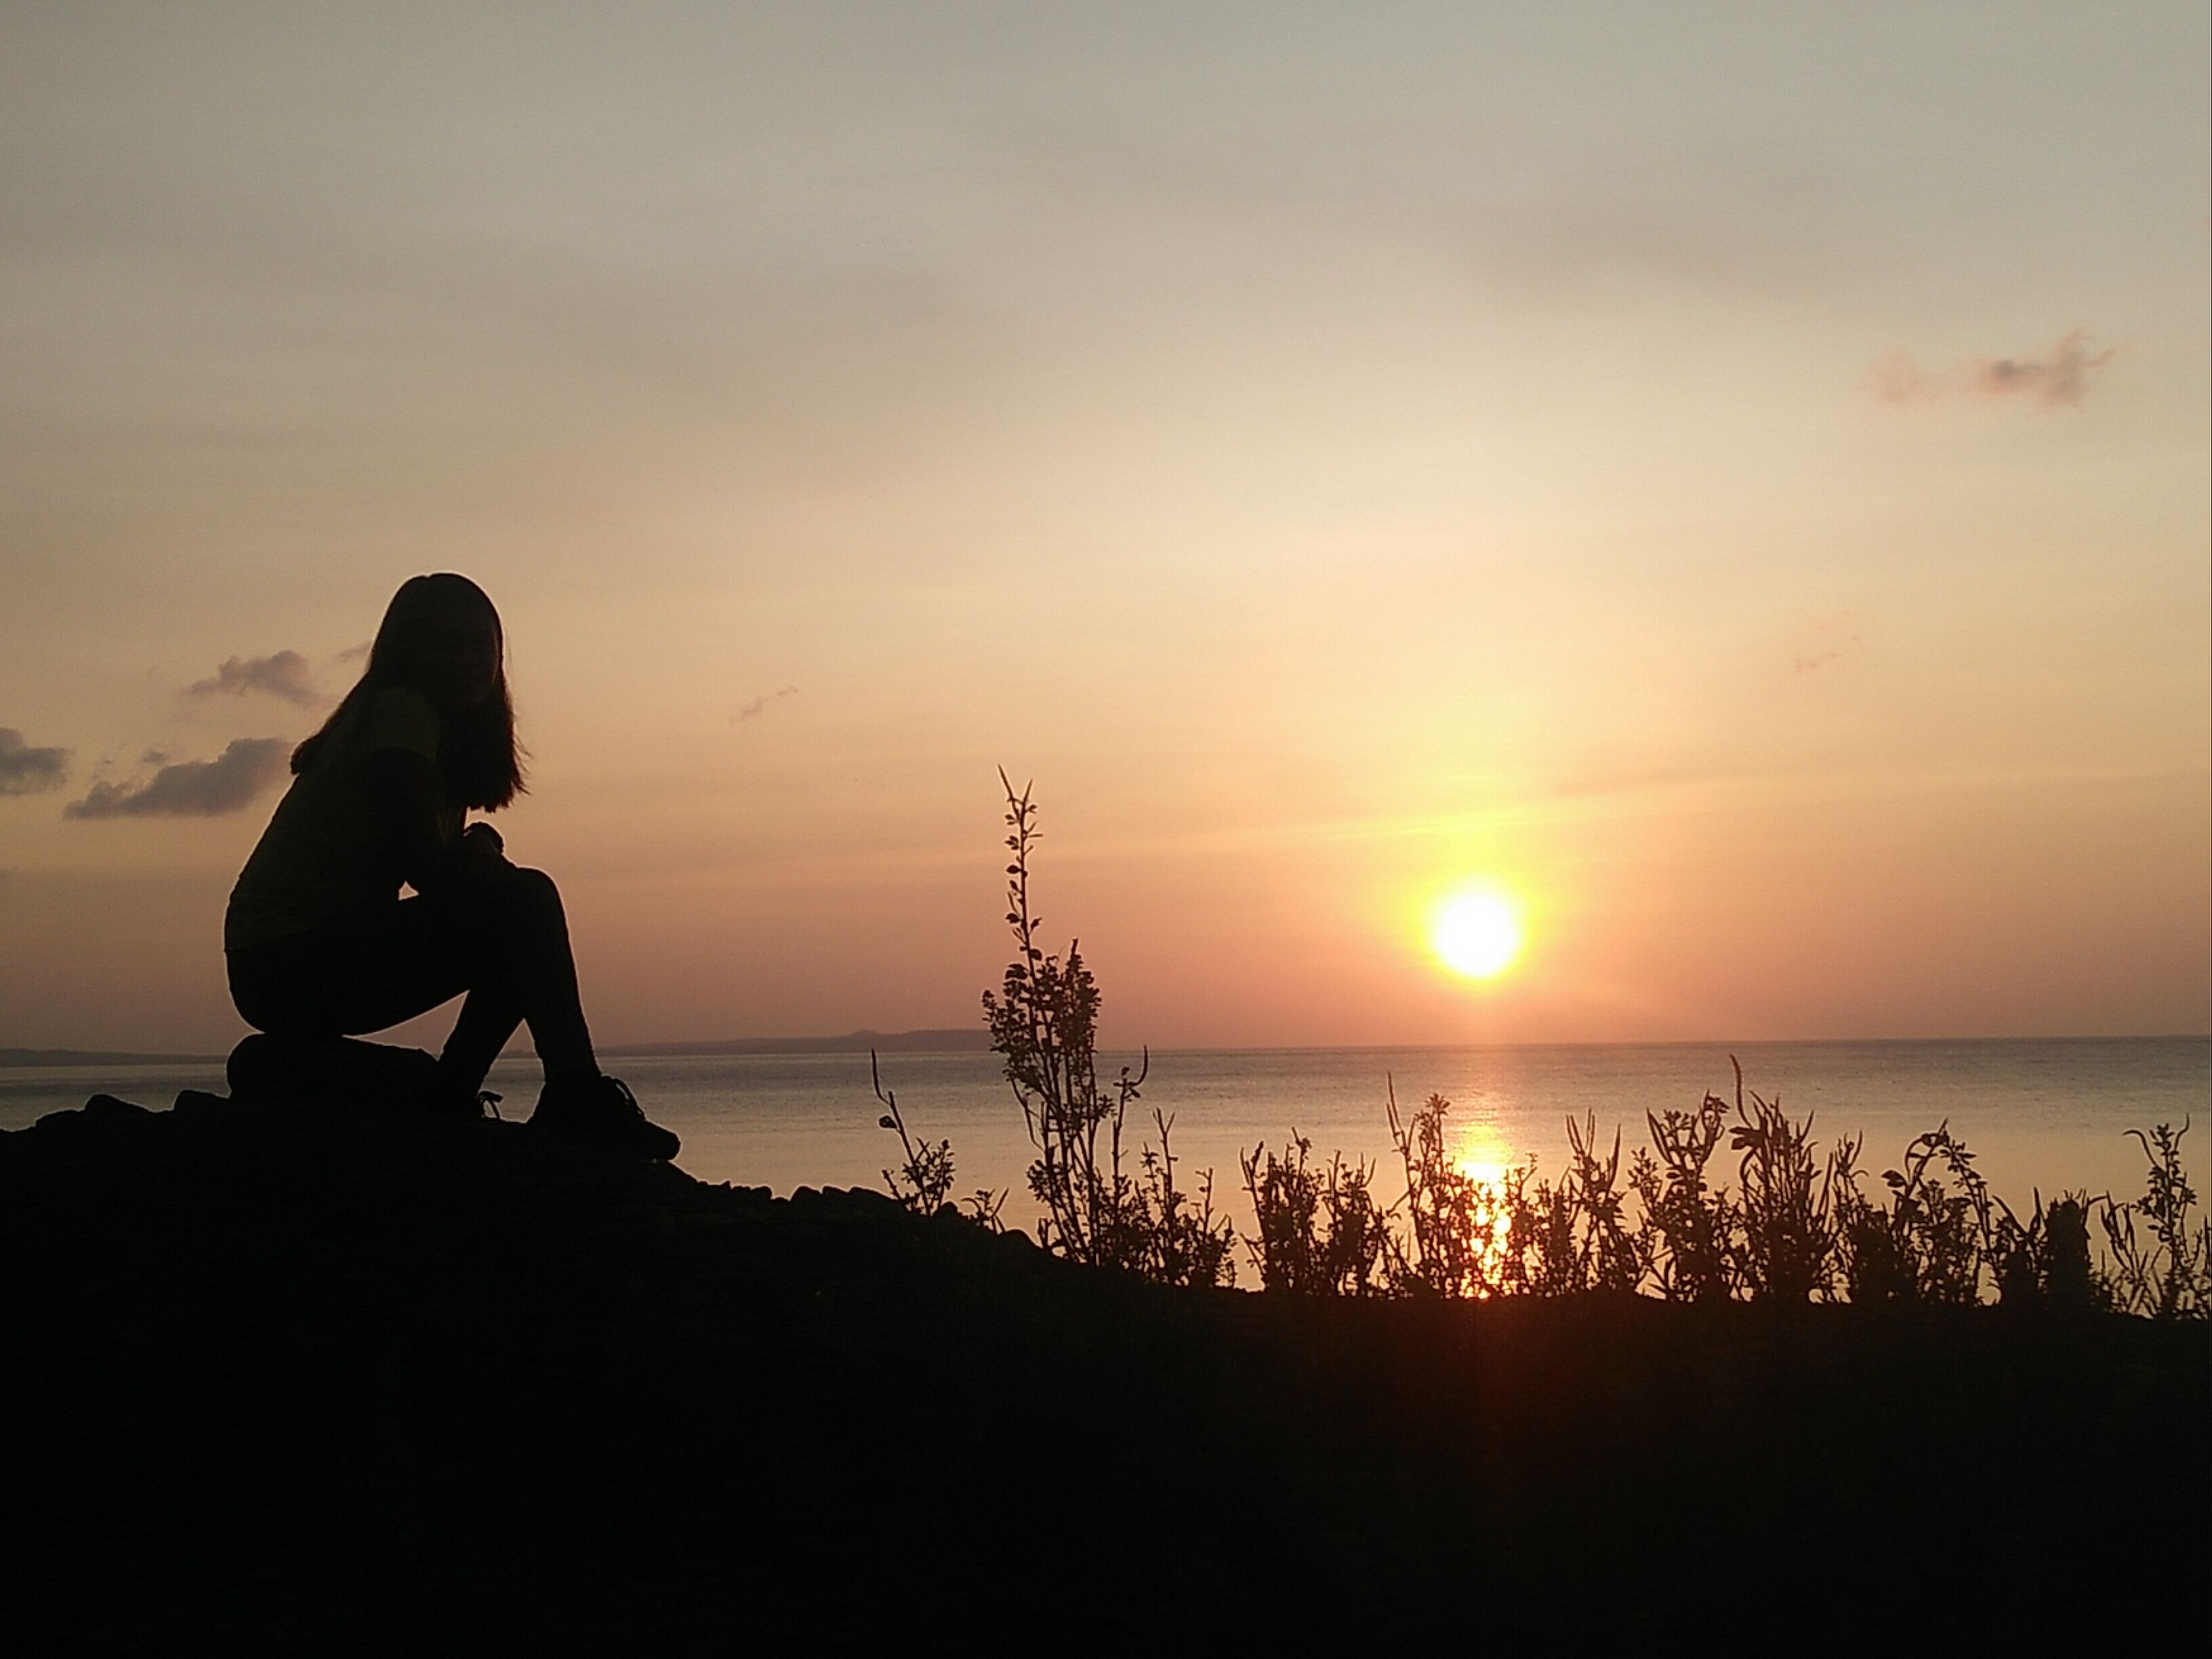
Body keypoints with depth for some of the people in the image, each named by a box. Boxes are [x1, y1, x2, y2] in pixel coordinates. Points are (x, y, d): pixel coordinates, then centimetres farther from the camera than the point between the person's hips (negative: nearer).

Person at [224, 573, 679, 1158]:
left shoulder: (447, 732, 18)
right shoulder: (401, 713, -11)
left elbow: (448, 869, 11)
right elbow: (428, 868, -21)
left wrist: (478, 850, -10)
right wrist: (480, 847, -3)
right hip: (291, 962, -10)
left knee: (520, 938, 17)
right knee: (525, 901, -17)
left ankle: (452, 1103, 13)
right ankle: (579, 1099, -13)